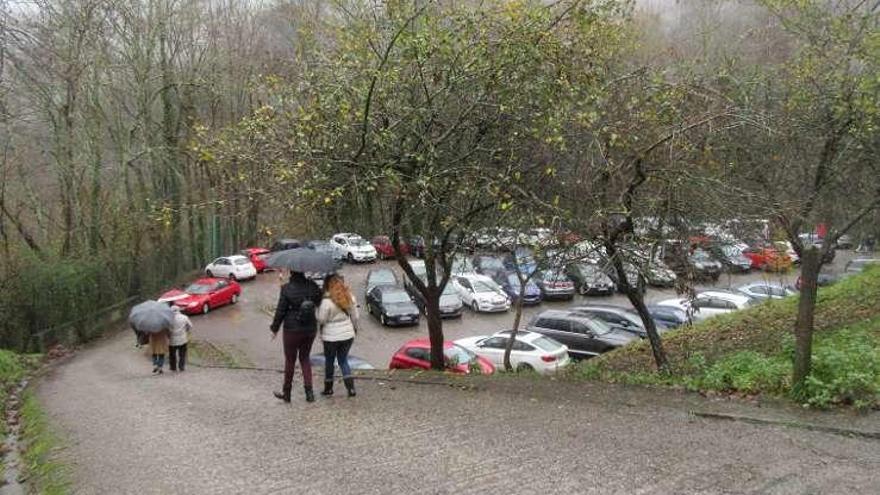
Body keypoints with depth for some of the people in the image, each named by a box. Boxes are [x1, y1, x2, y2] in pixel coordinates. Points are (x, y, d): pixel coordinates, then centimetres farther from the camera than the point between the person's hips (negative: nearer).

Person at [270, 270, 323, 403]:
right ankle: (309, 391, 9)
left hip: (292, 331, -3)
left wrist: (274, 328, 1)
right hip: (310, 329, 3)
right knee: (305, 358, 18)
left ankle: (286, 393, 24)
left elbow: (280, 311, -9)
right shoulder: (312, 286, -6)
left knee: (290, 360, 12)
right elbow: (319, 302, 4)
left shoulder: (287, 289, -15)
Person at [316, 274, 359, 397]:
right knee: (343, 360, 17)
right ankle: (351, 388, 7)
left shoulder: (326, 301, -21)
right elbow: (355, 316, 6)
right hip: (348, 335, 4)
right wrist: (354, 329, 20)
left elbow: (321, 320, -15)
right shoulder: (349, 297, -4)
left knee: (329, 361, 15)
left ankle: (328, 388, 28)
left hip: (331, 337, -4)